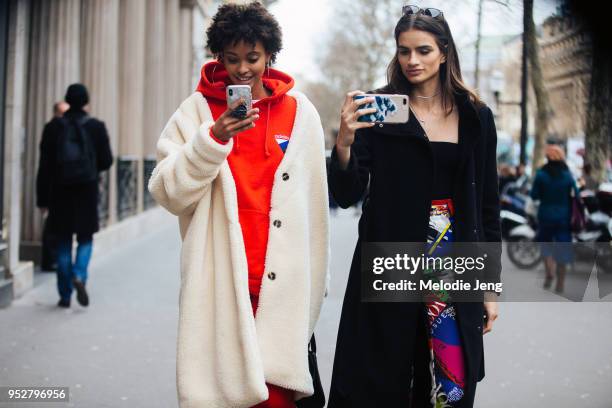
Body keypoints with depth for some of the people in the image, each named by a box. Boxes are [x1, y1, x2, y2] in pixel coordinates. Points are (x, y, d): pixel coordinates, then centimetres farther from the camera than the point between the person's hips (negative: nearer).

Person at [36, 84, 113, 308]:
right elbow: (106, 161, 0)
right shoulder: (96, 127, -3)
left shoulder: (53, 127, 0)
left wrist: (42, 199, 3)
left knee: (64, 243, 8)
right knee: (85, 239, 12)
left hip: (60, 191, 1)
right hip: (87, 190, -1)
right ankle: (79, 276, -15)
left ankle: (65, 295, 10)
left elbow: (44, 166, -1)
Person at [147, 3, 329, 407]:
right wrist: (213, 139, -18)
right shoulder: (197, 111, 3)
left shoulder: (300, 112, 6)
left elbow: (315, 204, 9)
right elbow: (169, 193, -5)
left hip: (281, 284, 1)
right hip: (220, 283, -1)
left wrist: (315, 279, 10)